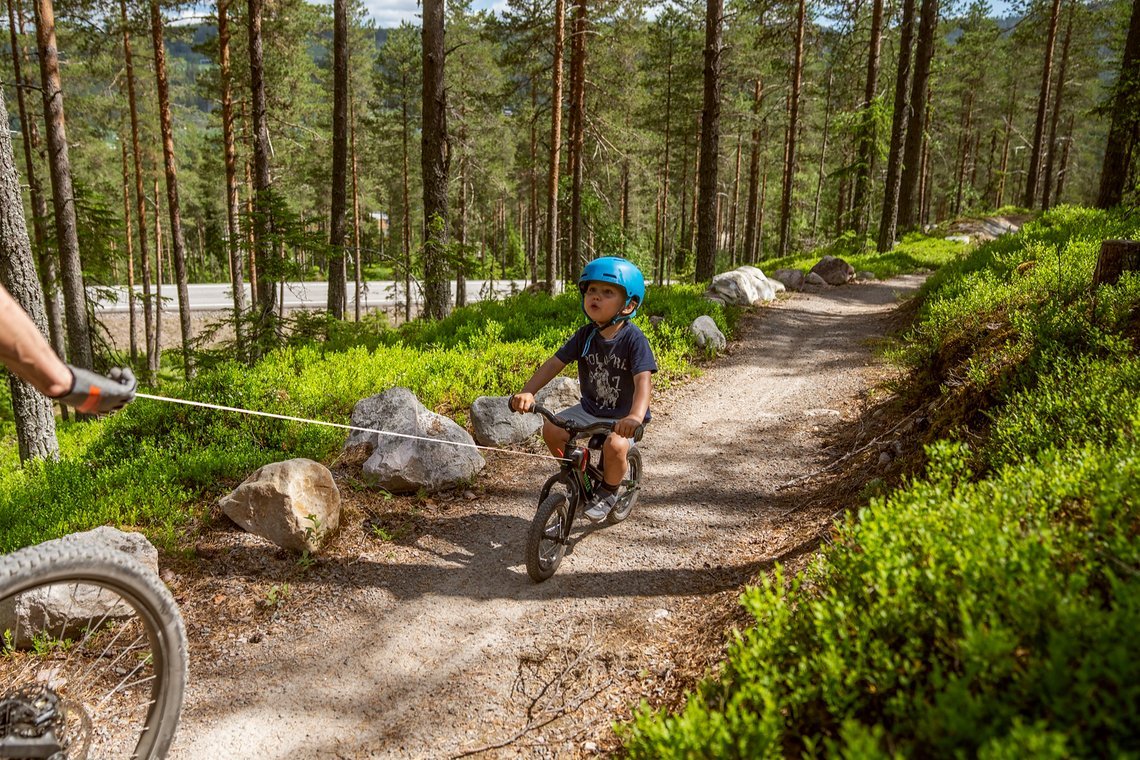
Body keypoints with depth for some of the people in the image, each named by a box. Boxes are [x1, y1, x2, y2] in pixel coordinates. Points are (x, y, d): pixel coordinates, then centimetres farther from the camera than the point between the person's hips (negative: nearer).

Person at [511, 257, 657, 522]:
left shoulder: (633, 338, -20)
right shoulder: (585, 334, -5)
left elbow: (643, 380, -31)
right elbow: (554, 363, -7)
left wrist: (635, 416, -49)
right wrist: (527, 392, -22)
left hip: (623, 416, -5)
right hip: (590, 408, 5)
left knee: (615, 445, -33)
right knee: (551, 429, -16)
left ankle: (609, 491, 0)